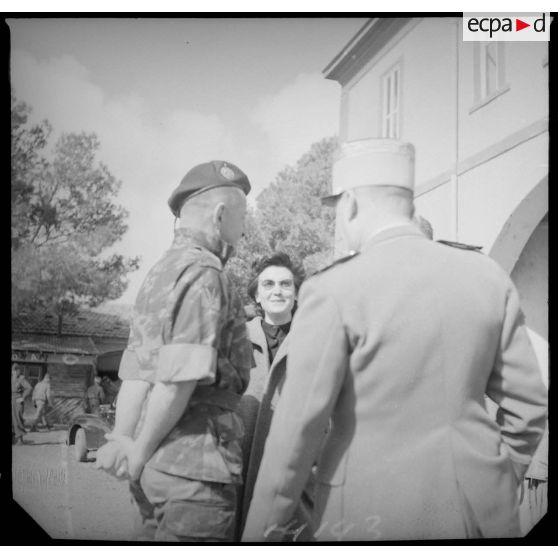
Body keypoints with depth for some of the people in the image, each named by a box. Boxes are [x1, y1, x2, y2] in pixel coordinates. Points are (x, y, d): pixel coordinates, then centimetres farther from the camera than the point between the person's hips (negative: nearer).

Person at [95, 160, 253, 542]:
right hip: (196, 466, -9)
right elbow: (178, 380, -20)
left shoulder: (161, 271, 15)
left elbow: (135, 373, 9)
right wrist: (139, 453, -9)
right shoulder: (204, 273, -13)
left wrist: (122, 439, 4)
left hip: (156, 466, 9)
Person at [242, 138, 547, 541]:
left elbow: (296, 431, -14)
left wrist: (258, 536, -4)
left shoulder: (332, 292, -12)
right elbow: (528, 403, 6)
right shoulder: (488, 277, 1)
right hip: (479, 511, 4)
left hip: (375, 516, -4)